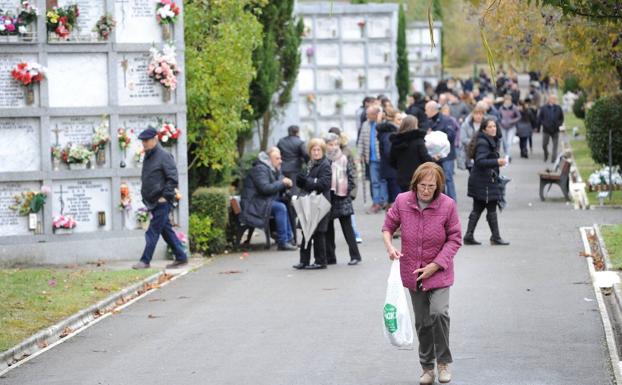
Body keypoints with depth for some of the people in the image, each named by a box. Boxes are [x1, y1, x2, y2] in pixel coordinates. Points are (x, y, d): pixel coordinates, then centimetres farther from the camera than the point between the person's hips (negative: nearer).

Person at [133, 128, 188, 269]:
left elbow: (173, 178, -16)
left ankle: (145, 261, -5)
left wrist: (165, 196, -18)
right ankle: (181, 257, 19)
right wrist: (145, 196, 16)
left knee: (153, 232, -8)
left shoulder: (164, 156, -12)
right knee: (166, 230, 12)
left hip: (162, 202, -9)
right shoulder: (148, 156, 14)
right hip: (152, 202, 9)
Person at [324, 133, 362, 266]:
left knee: (347, 228, 0)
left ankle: (355, 255, 2)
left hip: (342, 198, -1)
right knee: (328, 229, 7)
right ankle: (330, 257, 14)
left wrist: (347, 191, -7)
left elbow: (351, 177, 2)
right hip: (327, 199, 1)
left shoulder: (344, 159, 1)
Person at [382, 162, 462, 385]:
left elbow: (454, 239, -7)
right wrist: (389, 247, -13)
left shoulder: (447, 205, -14)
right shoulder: (402, 201, -7)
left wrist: (436, 265, -14)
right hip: (412, 273, 3)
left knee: (439, 312, -21)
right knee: (422, 321, 10)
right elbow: (388, 227, 7)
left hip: (438, 272, -3)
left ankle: (444, 362, -3)